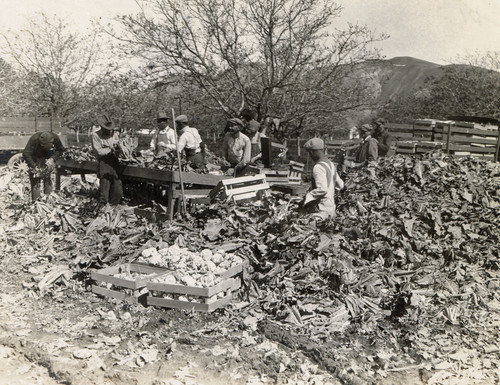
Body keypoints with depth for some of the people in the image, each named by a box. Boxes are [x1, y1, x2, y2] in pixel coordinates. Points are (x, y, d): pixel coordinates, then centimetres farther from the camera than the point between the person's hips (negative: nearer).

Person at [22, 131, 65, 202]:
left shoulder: (55, 138, -26)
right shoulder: (34, 139, -33)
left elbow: (60, 150, -10)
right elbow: (26, 154, -33)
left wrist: (52, 159, -26)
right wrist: (34, 167, -39)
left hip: (48, 159, 2)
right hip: (35, 160, -2)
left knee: (48, 180, -1)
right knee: (35, 182, -7)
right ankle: (35, 201, -3)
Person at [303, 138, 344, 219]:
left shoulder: (318, 167, -17)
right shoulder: (331, 164, 10)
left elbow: (322, 189, -24)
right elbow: (340, 185, 18)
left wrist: (307, 196, -13)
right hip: (331, 207, 9)